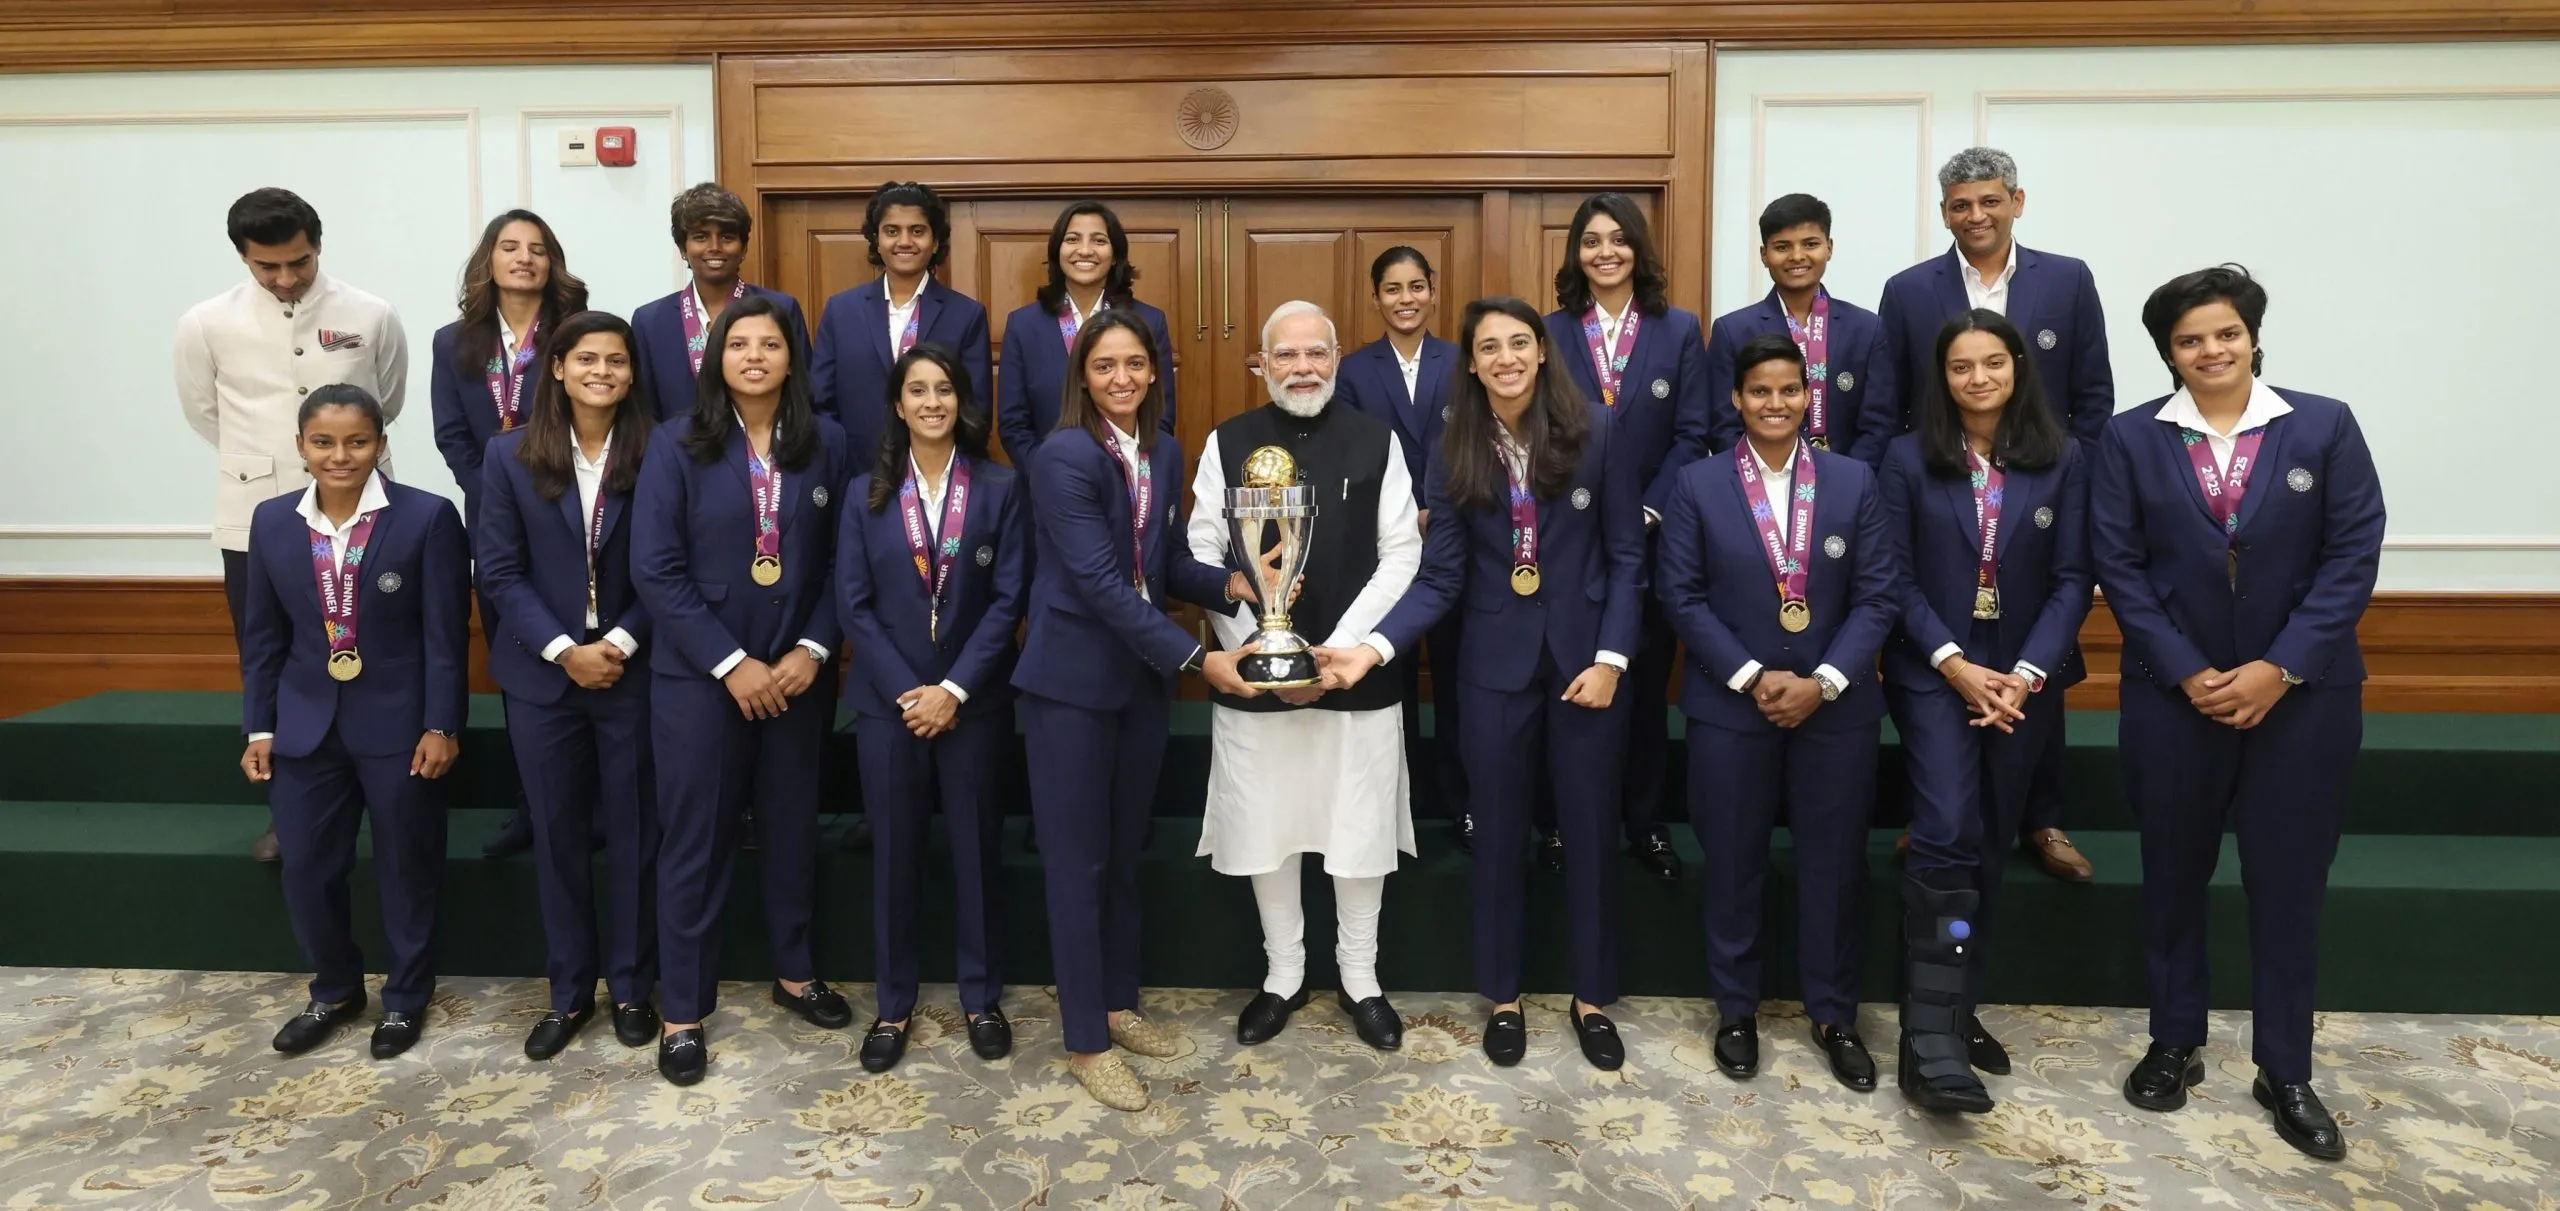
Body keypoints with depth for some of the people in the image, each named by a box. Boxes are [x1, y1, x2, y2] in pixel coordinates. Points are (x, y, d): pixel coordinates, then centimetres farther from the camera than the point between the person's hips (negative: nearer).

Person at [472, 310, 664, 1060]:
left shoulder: (655, 455, -5)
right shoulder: (510, 455, -1)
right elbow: (499, 572, -3)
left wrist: (621, 643, -14)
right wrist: (564, 650, -12)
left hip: (633, 673, -1)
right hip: (543, 675, 1)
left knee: (633, 834, 8)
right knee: (557, 836, 11)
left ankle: (631, 986, 24)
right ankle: (569, 992, 25)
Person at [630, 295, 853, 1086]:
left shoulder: (826, 443, 0)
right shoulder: (677, 446, -5)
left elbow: (842, 561, 1)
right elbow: (655, 571, -10)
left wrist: (812, 650, -11)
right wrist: (731, 663, -15)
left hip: (796, 672, 2)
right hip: (699, 676, -2)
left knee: (792, 827, 14)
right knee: (694, 839, 6)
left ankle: (795, 973, 33)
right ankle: (681, 1010, 18)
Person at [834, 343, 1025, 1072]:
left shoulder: (1000, 488, 1)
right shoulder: (866, 494, 5)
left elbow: (1008, 599, -5)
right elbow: (853, 606, -1)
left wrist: (955, 688, -13)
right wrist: (906, 692, -11)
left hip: (974, 700, -1)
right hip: (888, 700, 1)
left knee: (975, 848, 8)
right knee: (894, 852, 8)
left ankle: (982, 998, 22)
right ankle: (894, 1004, 21)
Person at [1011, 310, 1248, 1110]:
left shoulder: (1165, 453, 5)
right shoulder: (1064, 458, -18)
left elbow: (1163, 563, 9)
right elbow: (1101, 583, -24)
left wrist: (1232, 586, -10)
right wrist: (1198, 658, -27)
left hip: (1142, 676, 7)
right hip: (1072, 679, -7)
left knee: (1125, 852, 17)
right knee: (1078, 861, 3)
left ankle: (1118, 1005, 34)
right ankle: (1085, 1042, 16)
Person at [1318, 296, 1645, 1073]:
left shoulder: (1598, 431, -7)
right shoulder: (1456, 451, -3)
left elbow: (1626, 556, -4)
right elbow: (1441, 577, -5)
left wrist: (1611, 657, -12)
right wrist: (1374, 647, -19)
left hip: (1586, 656, -1)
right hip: (1497, 663, 1)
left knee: (1589, 830, 10)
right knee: (1500, 833, 12)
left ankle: (1593, 999, 28)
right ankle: (1503, 997, 29)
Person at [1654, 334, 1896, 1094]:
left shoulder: (1853, 481, 3)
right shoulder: (1698, 485, -1)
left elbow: (1877, 595, -1)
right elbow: (1681, 596, -5)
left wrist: (1823, 681, -13)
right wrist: (1752, 678, -13)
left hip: (1836, 707, 1)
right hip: (1730, 705, -1)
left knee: (1834, 863, 9)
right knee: (1734, 863, 9)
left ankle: (1834, 1014, 26)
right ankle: (1736, 1010, 26)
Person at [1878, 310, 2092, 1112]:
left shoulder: (2061, 461, 3)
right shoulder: (1908, 460, -1)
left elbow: (2072, 580, -1)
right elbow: (1896, 577, -5)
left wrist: (2026, 674, -12)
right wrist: (1954, 665, -14)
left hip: (2024, 678, 3)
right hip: (1933, 673, -2)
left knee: (1991, 845, 10)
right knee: (1946, 834, -16)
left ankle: (1957, 1010, 24)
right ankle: (1932, 1034, -14)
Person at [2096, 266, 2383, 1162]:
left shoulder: (2325, 427, 0)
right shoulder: (2129, 440, 0)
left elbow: (2353, 557, -4)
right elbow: (2118, 567, -4)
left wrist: (2280, 667, -14)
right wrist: (2189, 672, -12)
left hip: (2302, 695, 0)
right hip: (2173, 694, 0)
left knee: (2289, 882, 6)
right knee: (2173, 876, 10)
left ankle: (2285, 1071, 20)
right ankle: (2175, 1044, 26)